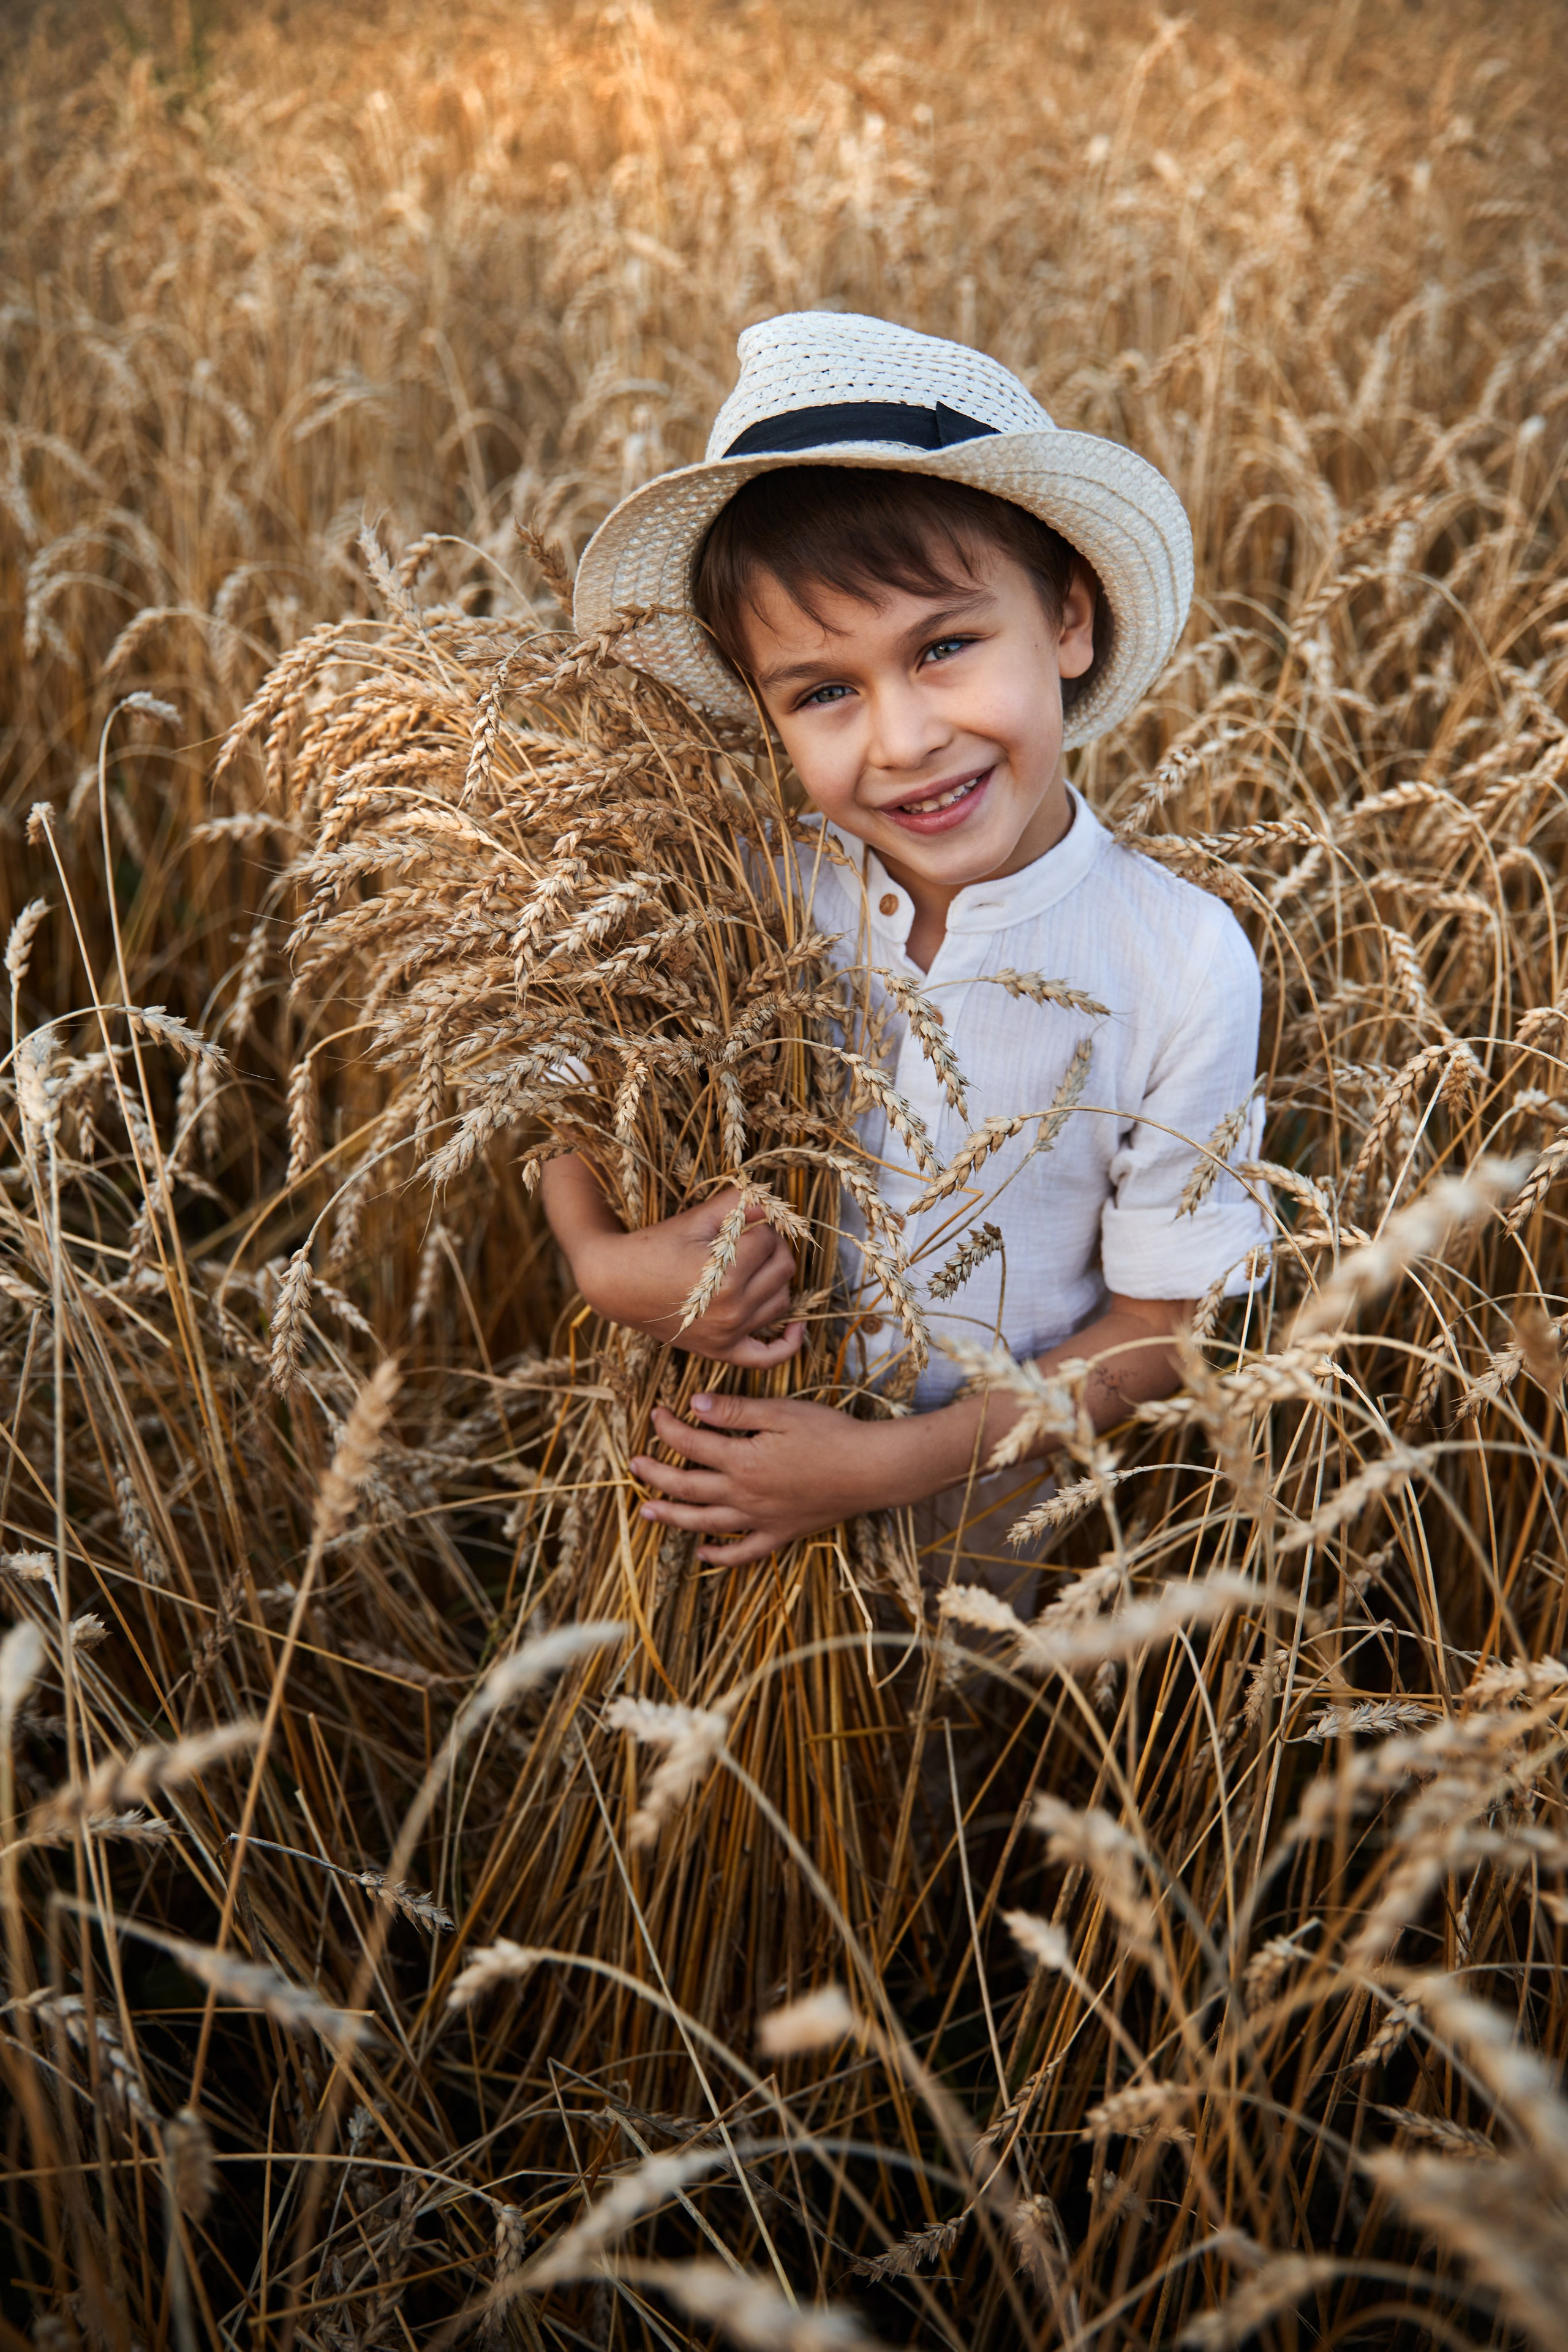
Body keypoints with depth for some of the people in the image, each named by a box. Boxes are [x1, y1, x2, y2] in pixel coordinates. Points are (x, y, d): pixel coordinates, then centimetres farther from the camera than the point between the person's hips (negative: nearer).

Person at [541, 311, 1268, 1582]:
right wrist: (603, 1258, -24)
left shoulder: (1183, 966, -22)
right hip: (723, 1475, 2)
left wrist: (890, 1463, -23)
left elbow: (1161, 1327, -15)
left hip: (988, 1502, -1)